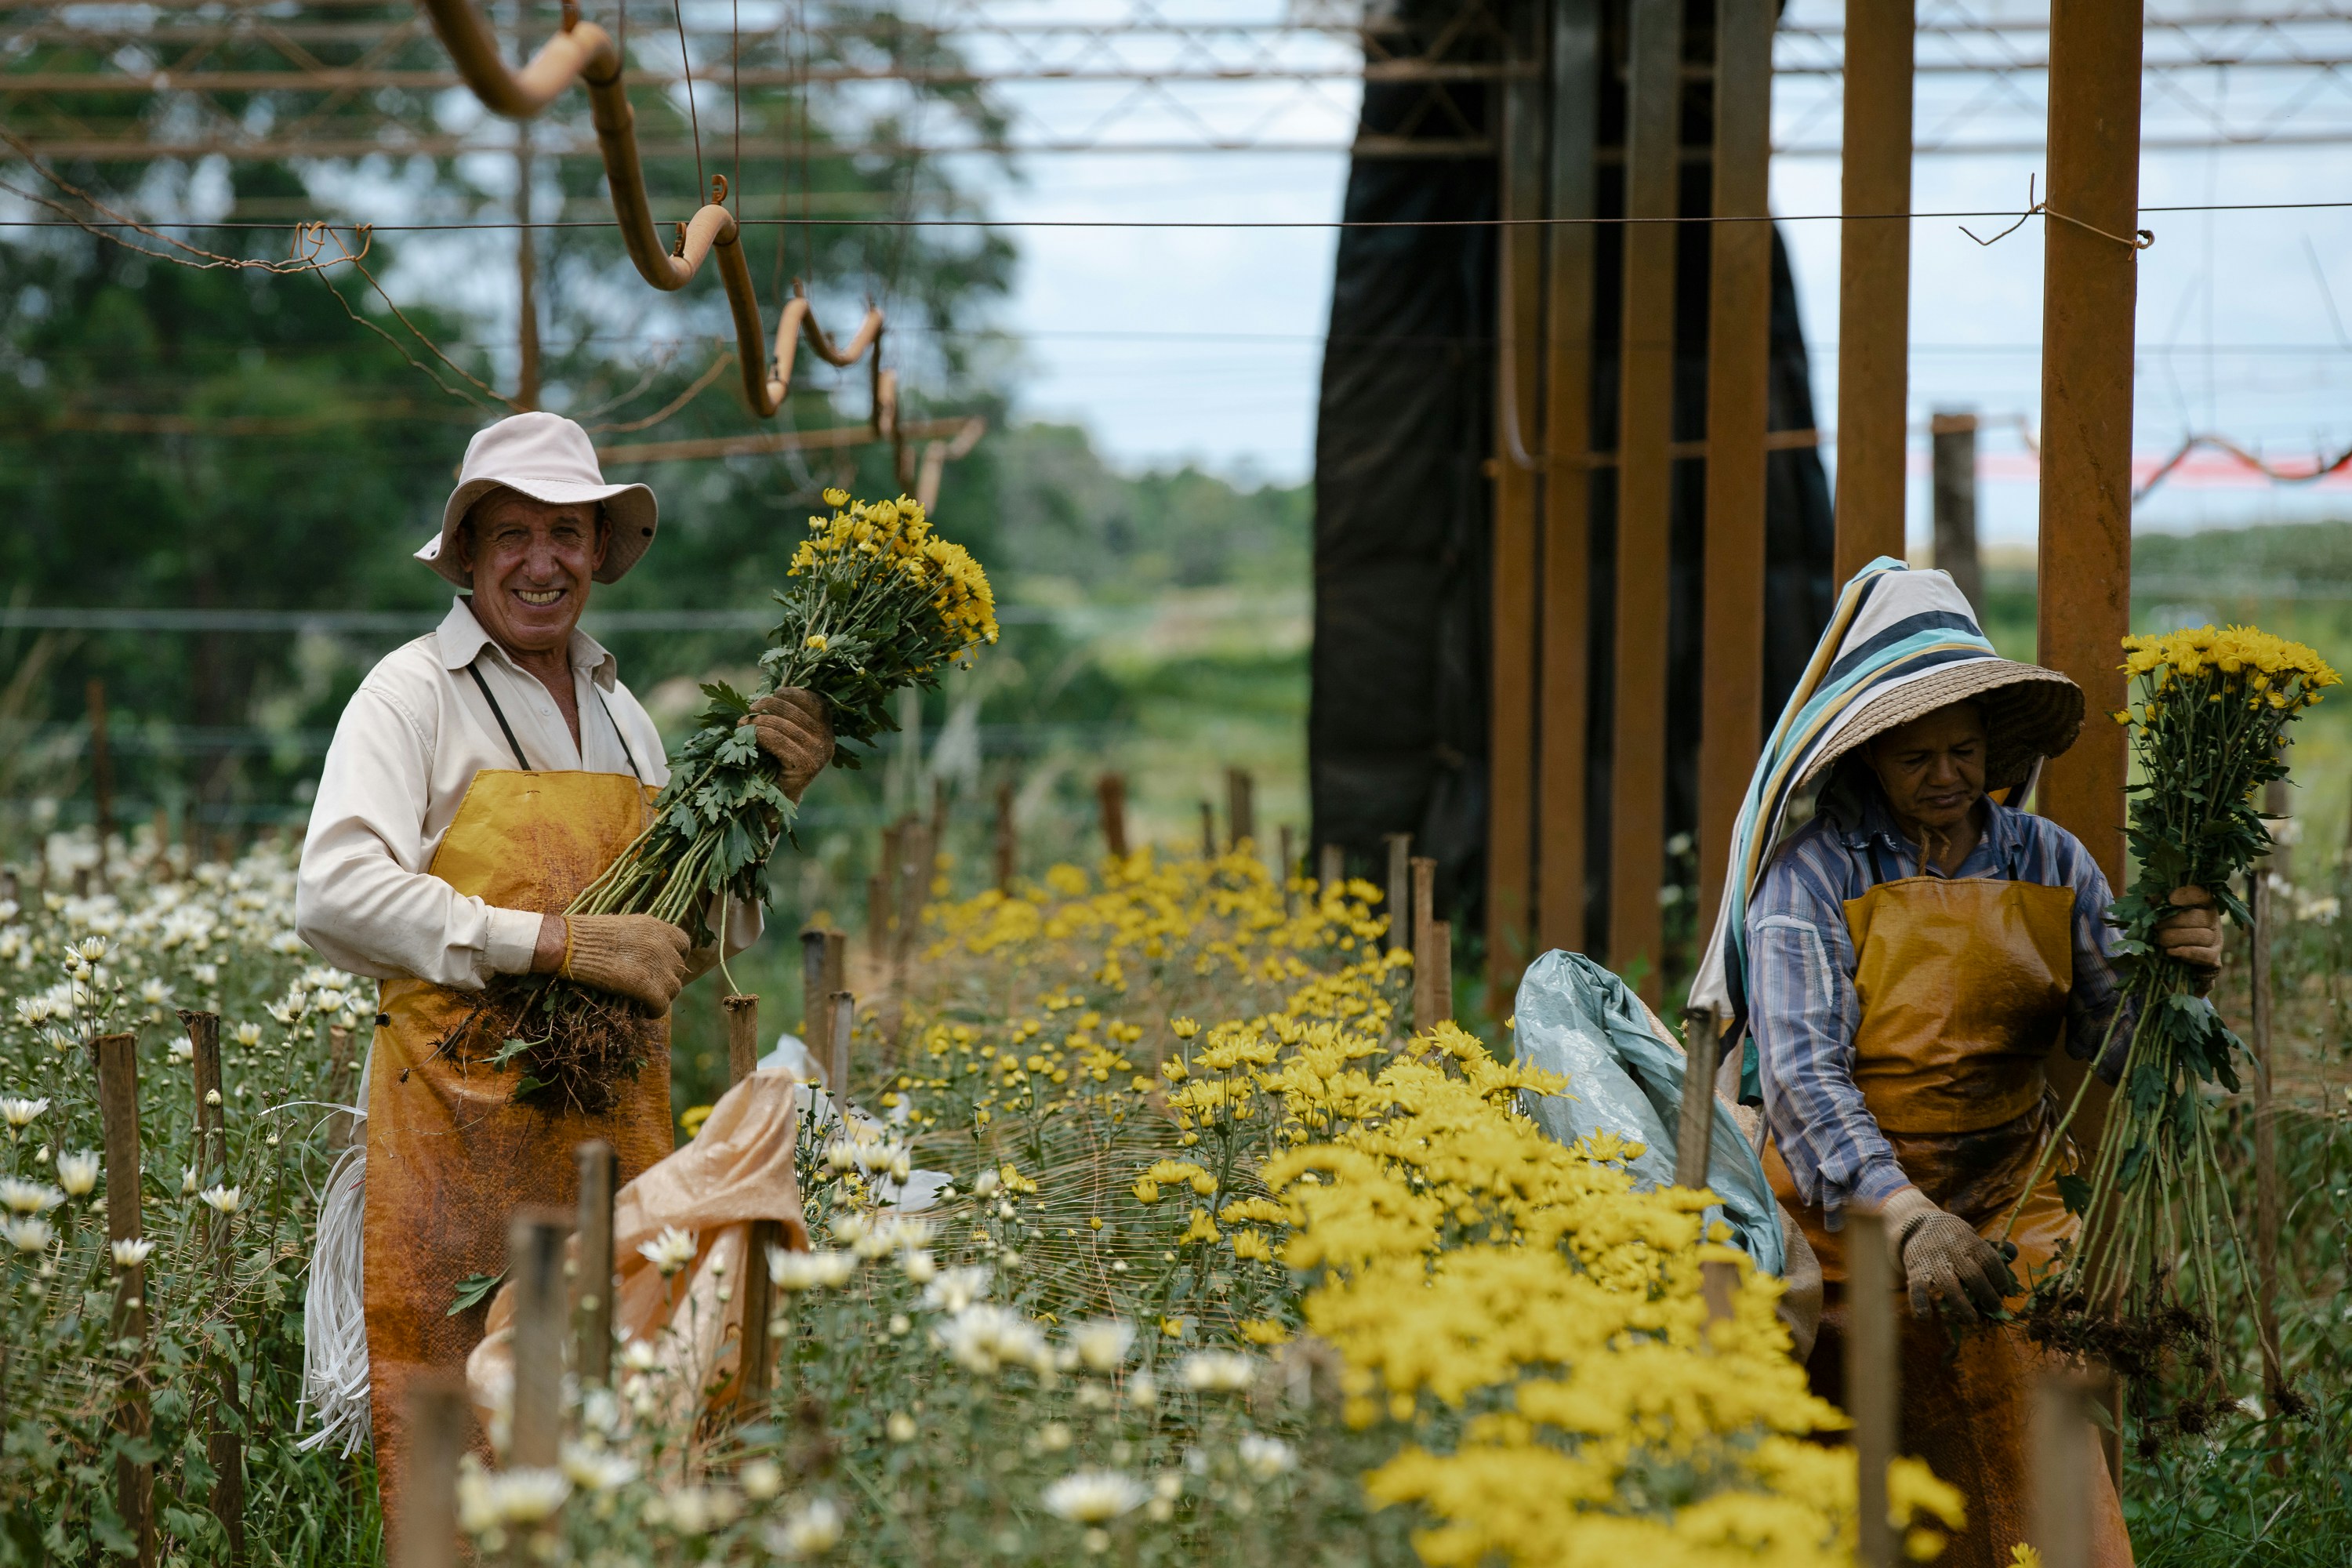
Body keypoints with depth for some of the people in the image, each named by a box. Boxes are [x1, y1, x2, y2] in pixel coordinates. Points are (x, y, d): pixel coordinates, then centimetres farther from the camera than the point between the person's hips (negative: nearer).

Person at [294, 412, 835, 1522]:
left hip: (617, 1123, 5)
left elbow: (685, 948, 19)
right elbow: (337, 897, -18)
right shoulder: (415, 692, -2)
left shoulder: (620, 713, 17)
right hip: (461, 1123, -5)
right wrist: (564, 942, -22)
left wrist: (760, 802, 4)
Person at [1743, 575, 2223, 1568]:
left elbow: (2116, 1047, 3)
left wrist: (2173, 975, -20)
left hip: (2005, 1225, 2)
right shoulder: (1812, 877, -8)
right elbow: (1800, 1070, -20)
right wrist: (1908, 1219, -34)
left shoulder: (2050, 866, 5)